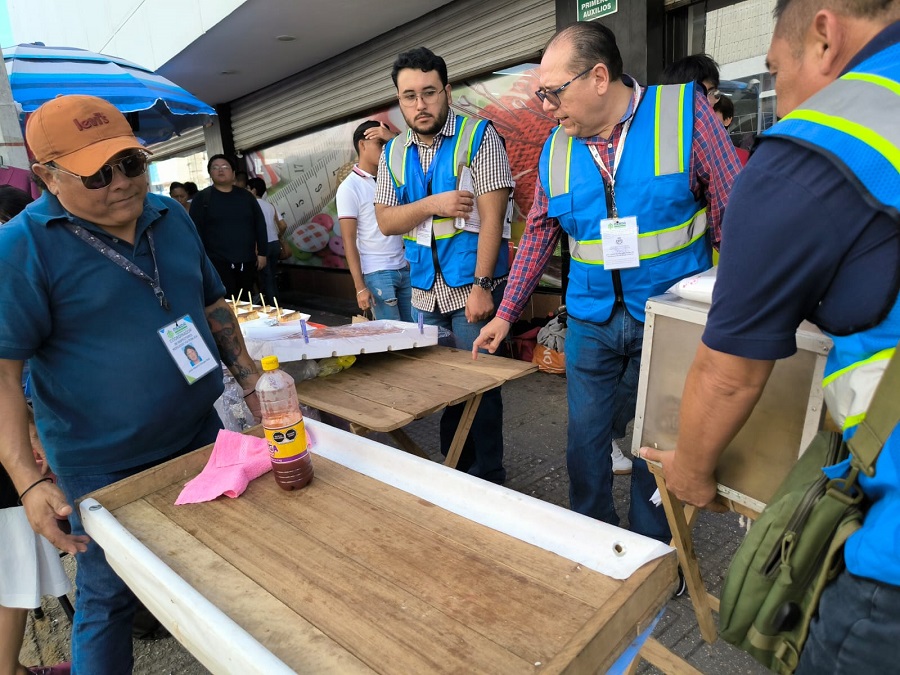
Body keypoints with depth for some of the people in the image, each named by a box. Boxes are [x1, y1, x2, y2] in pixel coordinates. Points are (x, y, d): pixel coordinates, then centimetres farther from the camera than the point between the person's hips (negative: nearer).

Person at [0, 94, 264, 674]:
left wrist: (250, 379, 5)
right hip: (105, 471, -5)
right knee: (108, 598, 14)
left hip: (200, 436, 6)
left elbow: (212, 304, 12)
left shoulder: (171, 216, 3)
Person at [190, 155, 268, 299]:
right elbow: (196, 230, -2)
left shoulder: (246, 196, 11)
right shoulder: (201, 198, 2)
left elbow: (260, 225, 12)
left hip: (247, 261, 3)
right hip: (217, 262, -3)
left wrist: (262, 252, 6)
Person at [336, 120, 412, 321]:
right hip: (377, 274, -5)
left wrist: (393, 138, -4)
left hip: (405, 268, 6)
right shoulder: (349, 188, -6)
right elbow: (349, 241, -9)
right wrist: (360, 287, -13)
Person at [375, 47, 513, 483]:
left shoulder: (478, 136, -6)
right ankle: (454, 470, 32)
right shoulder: (393, 153, 10)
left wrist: (481, 285, -18)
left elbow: (491, 215, -13)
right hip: (425, 292, 5)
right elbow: (385, 222, 4)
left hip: (472, 289, -5)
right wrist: (432, 205, -14)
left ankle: (488, 479, 20)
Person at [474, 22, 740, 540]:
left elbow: (731, 210, -6)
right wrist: (507, 313, 8)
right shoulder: (557, 147, 3)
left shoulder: (684, 110, -8)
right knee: (584, 439, 10)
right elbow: (538, 234, 10)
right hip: (591, 322, 3)